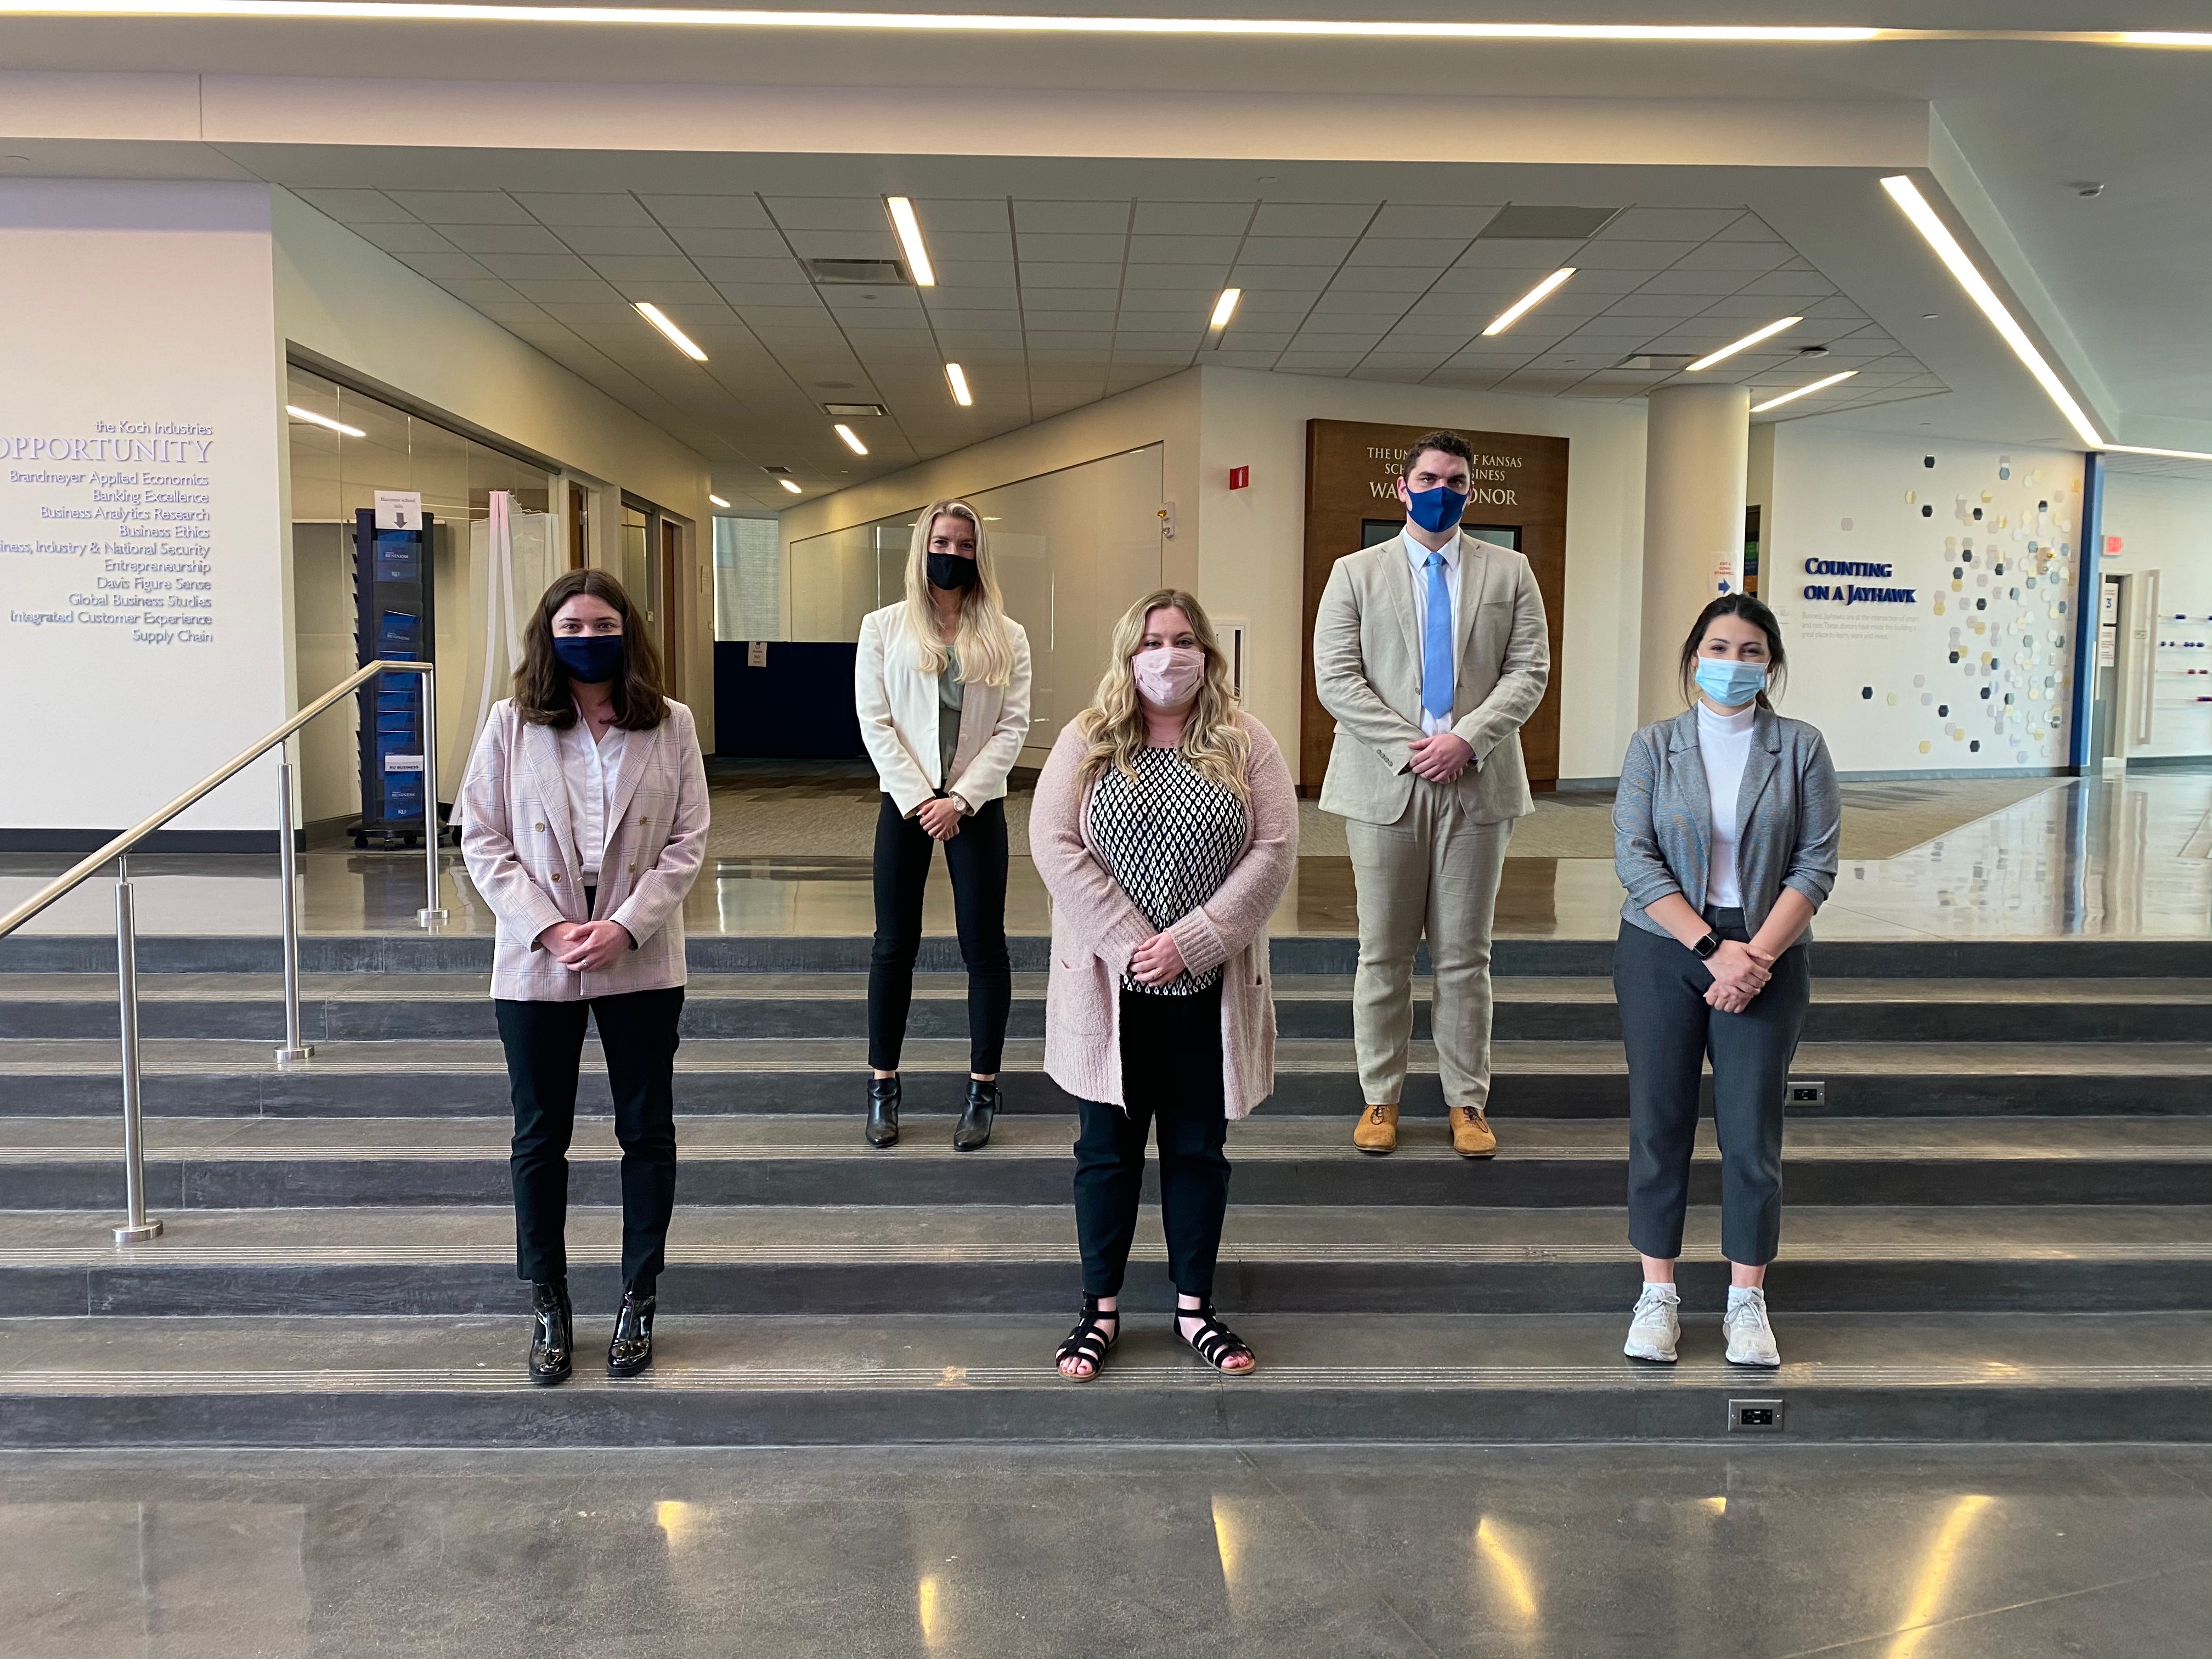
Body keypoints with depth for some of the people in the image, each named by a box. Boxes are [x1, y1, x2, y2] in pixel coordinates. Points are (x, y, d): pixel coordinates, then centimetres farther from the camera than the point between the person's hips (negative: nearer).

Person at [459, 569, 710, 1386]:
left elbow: (687, 841, -3)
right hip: (535, 964, 0)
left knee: (648, 1132, 8)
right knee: (540, 1138, 10)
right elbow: (483, 841, -2)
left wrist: (625, 926, -15)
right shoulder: (511, 724, -2)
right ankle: (548, 1307, 25)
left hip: (641, 961, 0)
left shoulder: (672, 726, -2)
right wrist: (548, 928, -13)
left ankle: (638, 1302, 24)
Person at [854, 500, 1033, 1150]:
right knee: (894, 944, 5)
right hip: (905, 801, 0)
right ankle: (883, 1084, 16)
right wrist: (917, 797, -12)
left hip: (977, 803, 0)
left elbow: (1014, 726, -3)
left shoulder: (1006, 636, 3)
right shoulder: (884, 627, 3)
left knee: (983, 946, 2)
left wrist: (961, 798, -13)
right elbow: (874, 720, -2)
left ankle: (983, 1089, 12)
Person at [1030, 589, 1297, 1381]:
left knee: (1199, 1149, 11)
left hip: (1209, 988, 1)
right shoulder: (1087, 741, 0)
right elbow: (1054, 844, -8)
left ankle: (1194, 1306, 25)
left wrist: (1189, 942, -15)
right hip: (1108, 984, 0)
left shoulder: (1244, 744, 1)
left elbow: (1274, 850, -6)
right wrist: (1129, 942, -16)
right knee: (1107, 1147, 9)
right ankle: (1101, 1309, 22)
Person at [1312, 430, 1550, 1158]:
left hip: (1478, 784, 1)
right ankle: (1380, 1098, 17)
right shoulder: (1356, 573, 7)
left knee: (1465, 954, 7)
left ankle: (1467, 1102, 16)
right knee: (1383, 953, 6)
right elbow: (1335, 678, -2)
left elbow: (1529, 671, 2)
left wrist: (1466, 738, -13)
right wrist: (1409, 747, -12)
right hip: (1384, 784, -1)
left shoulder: (1509, 572, 10)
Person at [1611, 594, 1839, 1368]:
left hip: (1766, 957, 0)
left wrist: (1756, 956, -14)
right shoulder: (1654, 746, 1)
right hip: (1662, 951, 0)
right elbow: (1635, 857, -7)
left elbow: (1815, 865, -3)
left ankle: (1747, 1301, 15)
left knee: (1752, 1129, 1)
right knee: (1659, 1122, 4)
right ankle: (1657, 1295, 15)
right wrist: (1713, 948, -15)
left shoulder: (1800, 748, 1)